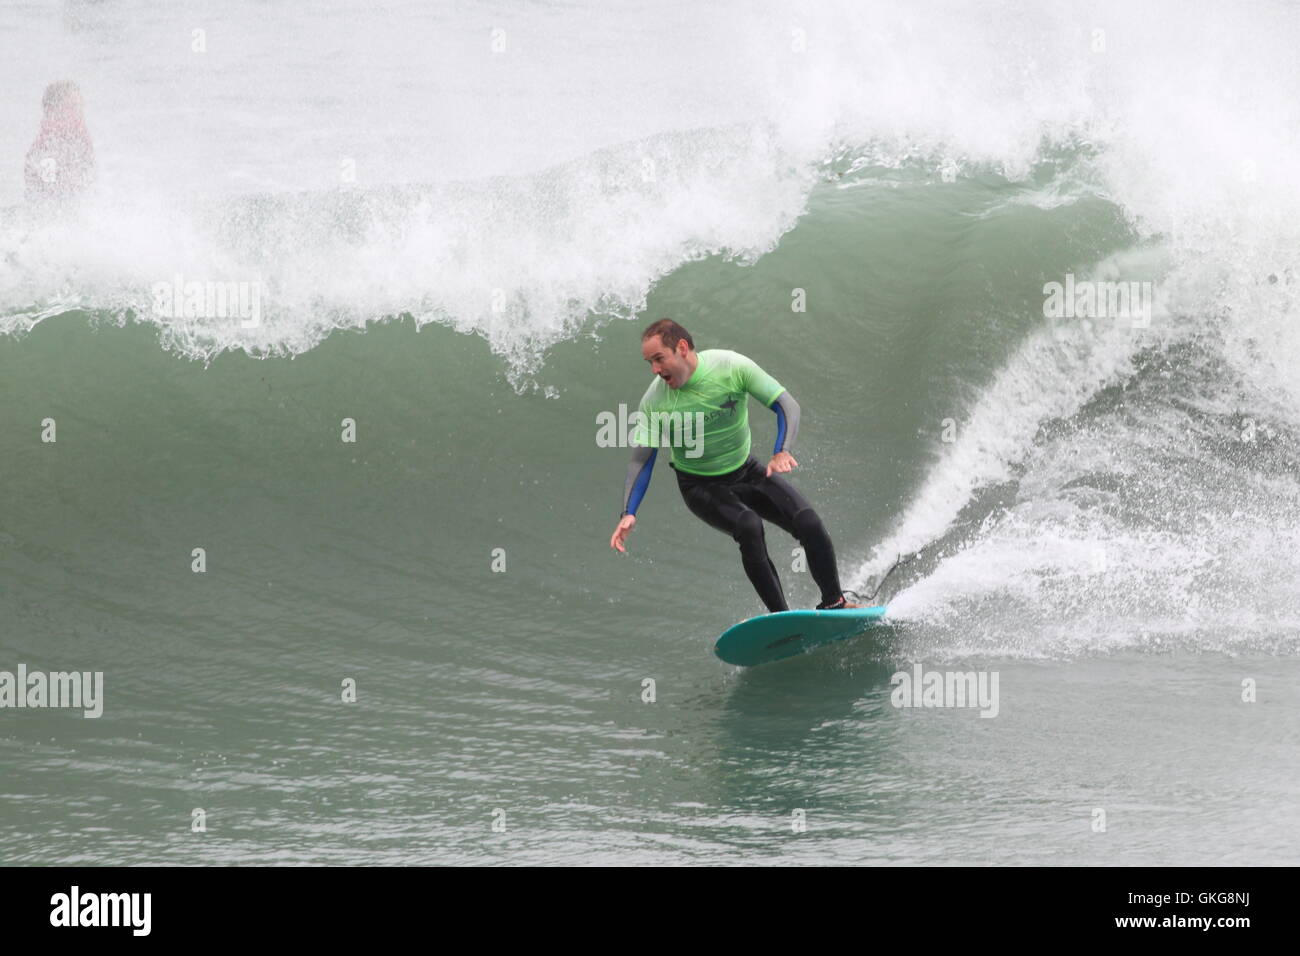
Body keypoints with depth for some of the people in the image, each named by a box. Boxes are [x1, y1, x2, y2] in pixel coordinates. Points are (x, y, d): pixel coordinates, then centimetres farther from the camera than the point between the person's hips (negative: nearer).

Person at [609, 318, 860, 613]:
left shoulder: (732, 366, -20)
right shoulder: (655, 401, -19)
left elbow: (787, 405, -19)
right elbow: (641, 459, -14)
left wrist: (782, 452, -36)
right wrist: (628, 513, -28)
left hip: (746, 471, 2)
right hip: (702, 486, -2)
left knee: (809, 524, -14)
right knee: (748, 526, -31)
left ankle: (833, 602, 8)